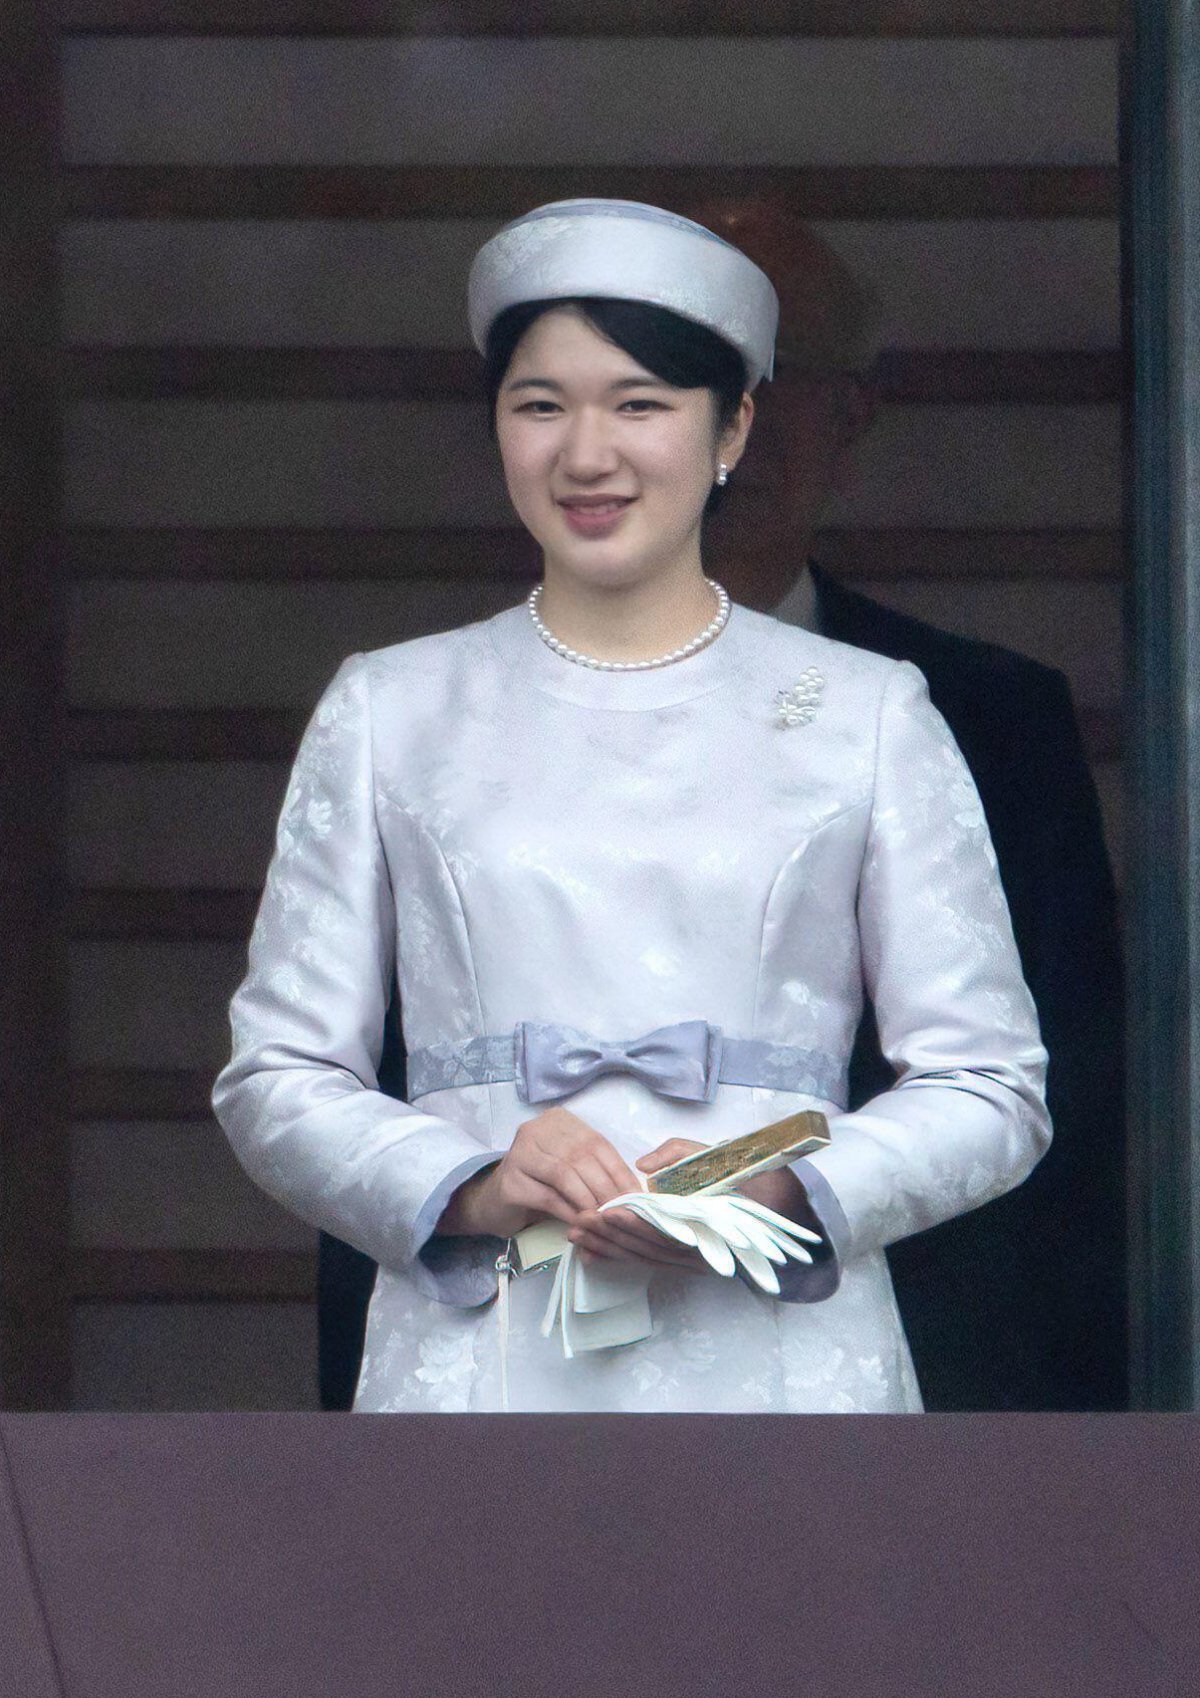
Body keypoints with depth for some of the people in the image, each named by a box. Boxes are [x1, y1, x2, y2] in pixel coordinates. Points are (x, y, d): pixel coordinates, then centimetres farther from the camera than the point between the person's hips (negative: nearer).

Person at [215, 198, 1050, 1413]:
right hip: (477, 1366, 0)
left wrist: (779, 1193, -10)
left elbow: (991, 1086, 8)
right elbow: (276, 1080, 11)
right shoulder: (388, 712, 14)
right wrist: (471, 1188, -8)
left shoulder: (867, 715, 11)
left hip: (779, 1357, 0)